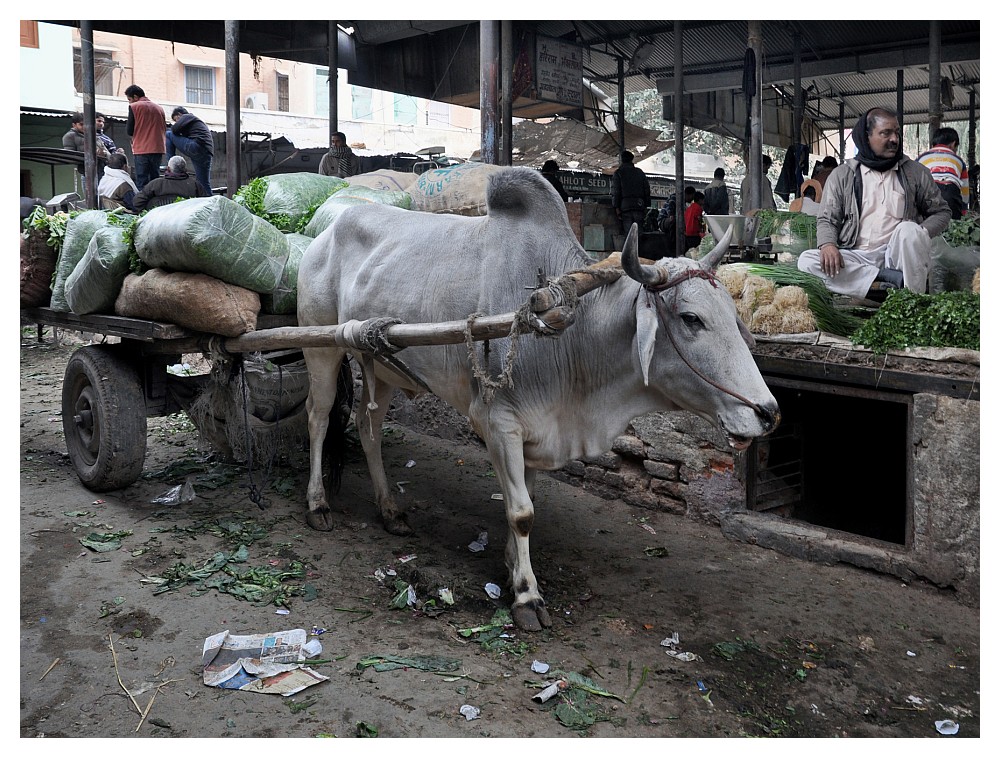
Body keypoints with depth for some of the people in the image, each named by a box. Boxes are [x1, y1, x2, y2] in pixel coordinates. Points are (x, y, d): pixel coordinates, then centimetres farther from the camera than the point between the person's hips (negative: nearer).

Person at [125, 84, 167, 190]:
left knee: (141, 182, -4)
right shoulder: (159, 108, 11)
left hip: (141, 150, -5)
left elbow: (129, 131, -2)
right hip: (158, 149, 5)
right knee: (155, 179, 9)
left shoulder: (134, 107, -3)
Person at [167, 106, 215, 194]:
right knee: (205, 185, 9)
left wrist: (168, 130, 18)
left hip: (197, 146, -8)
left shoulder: (186, 116, 11)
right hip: (207, 153, 8)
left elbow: (175, 129, -4)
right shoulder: (199, 121, 37)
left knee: (168, 135, 4)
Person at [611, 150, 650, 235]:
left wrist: (616, 208, -4)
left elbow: (615, 192, -4)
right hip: (639, 206, 3)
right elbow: (647, 190, 13)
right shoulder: (640, 172, 16)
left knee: (627, 232, -7)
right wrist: (646, 207, 14)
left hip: (625, 206, -3)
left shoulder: (618, 173, 4)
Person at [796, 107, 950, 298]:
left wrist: (920, 235, -7)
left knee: (909, 229, -33)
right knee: (807, 261, -28)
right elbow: (827, 219, 9)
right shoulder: (842, 175, 10)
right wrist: (828, 244, -16)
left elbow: (942, 212, 16)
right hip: (857, 257, 1)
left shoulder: (916, 172, 12)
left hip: (895, 255, 0)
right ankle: (894, 279, -31)